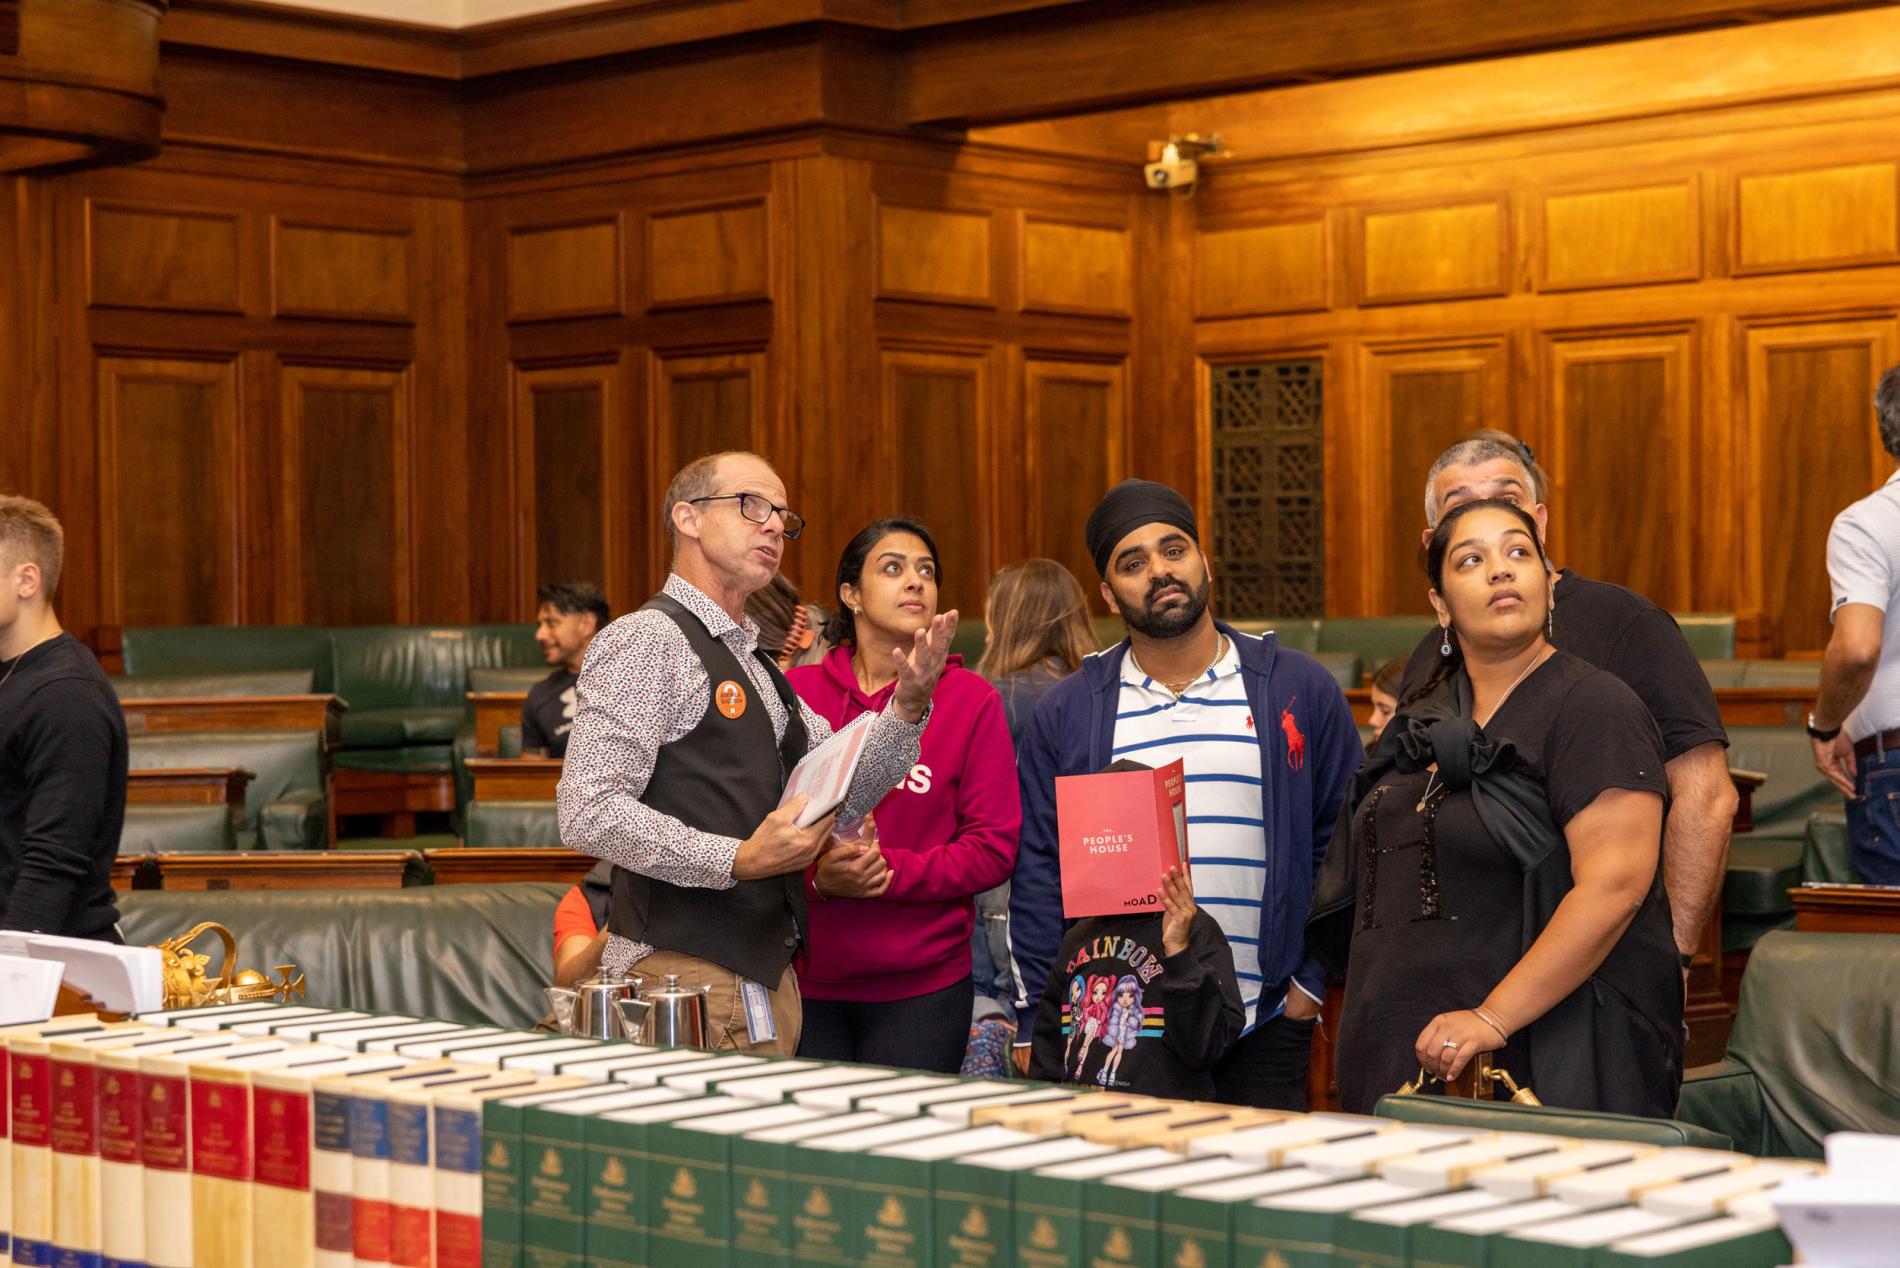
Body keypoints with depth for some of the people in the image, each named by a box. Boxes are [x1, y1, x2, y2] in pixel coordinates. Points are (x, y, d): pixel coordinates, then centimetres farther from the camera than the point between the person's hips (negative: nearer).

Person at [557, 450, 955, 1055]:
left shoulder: (757, 666, 21)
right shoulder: (646, 641, -9)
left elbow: (844, 792, 19)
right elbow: (589, 814, -19)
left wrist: (908, 704, 3)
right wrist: (738, 861, -24)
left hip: (767, 976, 9)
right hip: (684, 975, -9)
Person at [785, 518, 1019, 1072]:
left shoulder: (971, 699, 1)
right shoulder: (795, 692, 5)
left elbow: (994, 846, -2)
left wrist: (891, 871, -14)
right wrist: (819, 877, -14)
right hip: (806, 982, 1)